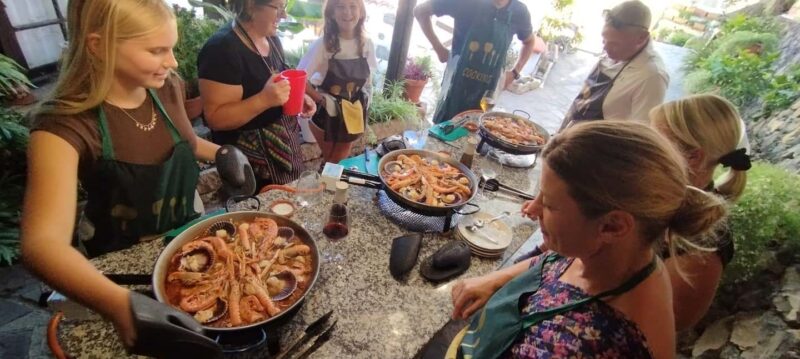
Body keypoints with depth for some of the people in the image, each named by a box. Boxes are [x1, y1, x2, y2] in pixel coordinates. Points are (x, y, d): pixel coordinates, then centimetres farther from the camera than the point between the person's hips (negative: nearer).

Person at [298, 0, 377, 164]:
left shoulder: (367, 44, -5)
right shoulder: (322, 44, -18)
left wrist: (363, 106, 3)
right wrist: (323, 100, -19)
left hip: (353, 114, 3)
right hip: (325, 114, -3)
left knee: (341, 162, 20)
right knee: (330, 161, 15)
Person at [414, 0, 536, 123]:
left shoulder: (520, 11, -1)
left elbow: (529, 41, 20)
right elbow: (420, 11, -2)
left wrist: (515, 72, 7)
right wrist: (439, 48, -5)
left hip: (486, 93, 2)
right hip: (457, 85, -2)